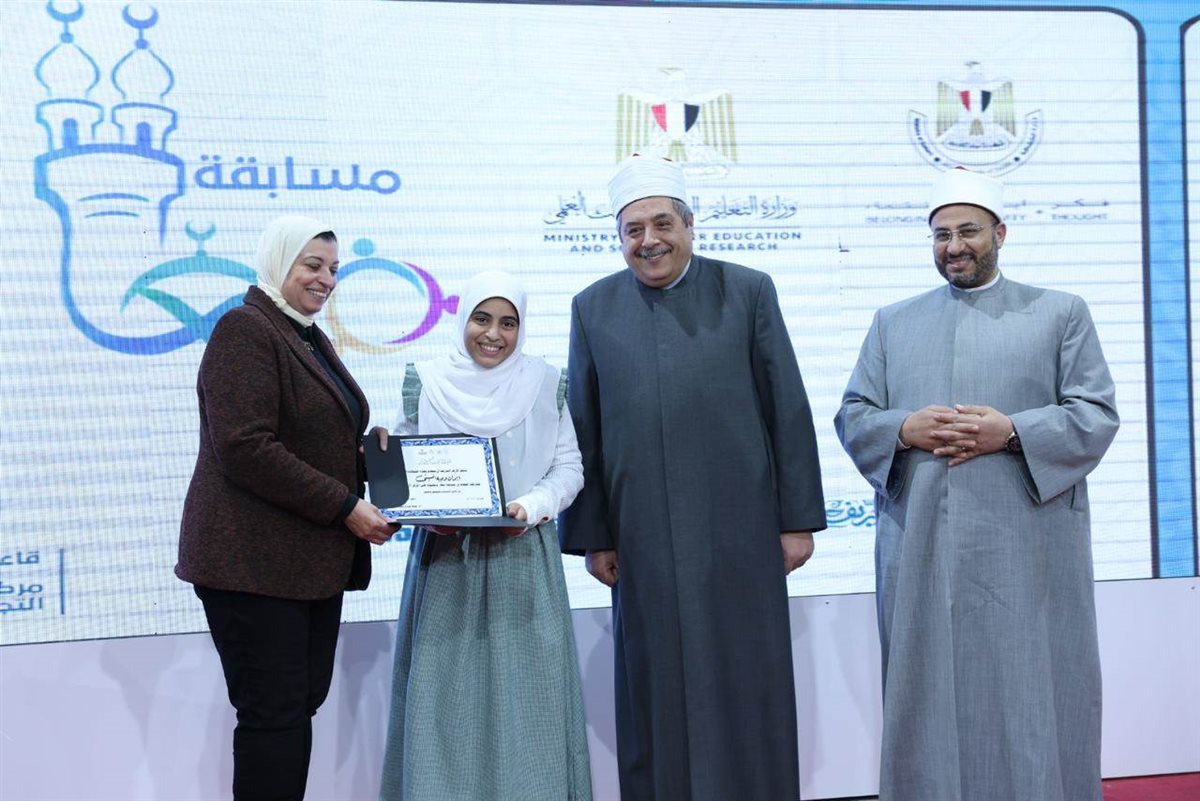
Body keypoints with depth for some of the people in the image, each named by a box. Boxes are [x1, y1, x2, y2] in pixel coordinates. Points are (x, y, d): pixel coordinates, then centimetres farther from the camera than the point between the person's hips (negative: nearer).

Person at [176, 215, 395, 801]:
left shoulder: (310, 339, 19)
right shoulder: (245, 330, -9)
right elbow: (244, 448, -20)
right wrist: (345, 507, -18)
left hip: (313, 563, 9)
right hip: (255, 560, -9)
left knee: (303, 704, 10)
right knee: (274, 713, -6)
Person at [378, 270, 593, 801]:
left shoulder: (545, 385, 3)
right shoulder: (426, 383, 3)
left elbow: (569, 467, 4)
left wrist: (533, 507, -14)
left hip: (524, 560, 0)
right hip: (445, 559, 0)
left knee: (525, 695, 1)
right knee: (445, 696, 1)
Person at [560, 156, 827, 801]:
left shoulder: (748, 291, 3)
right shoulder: (593, 307, 7)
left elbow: (789, 410, 2)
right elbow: (584, 430, 7)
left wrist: (798, 519, -1)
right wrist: (591, 536, 5)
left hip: (741, 532, -1)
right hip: (644, 541, 1)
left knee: (747, 689, 5)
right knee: (659, 693, 8)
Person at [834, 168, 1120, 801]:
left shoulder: (1061, 313, 9)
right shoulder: (893, 322, 16)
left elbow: (1097, 416, 1)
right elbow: (851, 416, 11)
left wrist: (1011, 432, -14)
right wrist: (905, 429, -10)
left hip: (1025, 551, -2)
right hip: (919, 551, 2)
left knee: (1029, 703, 2)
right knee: (928, 700, 6)